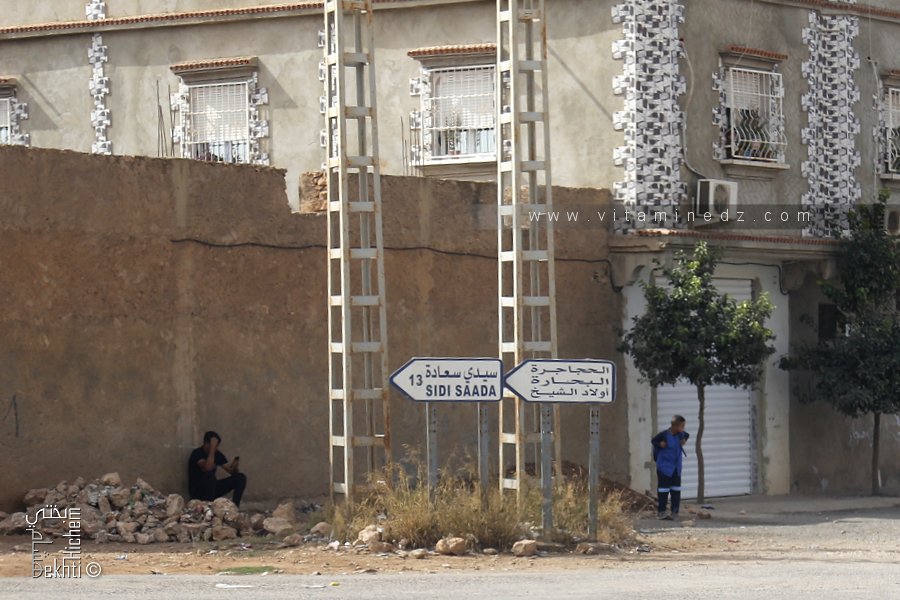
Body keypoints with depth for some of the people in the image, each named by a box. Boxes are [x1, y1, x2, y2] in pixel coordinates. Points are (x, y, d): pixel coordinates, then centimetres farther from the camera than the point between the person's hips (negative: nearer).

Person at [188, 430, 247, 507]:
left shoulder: (217, 454, 2)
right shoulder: (197, 453, -18)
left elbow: (232, 472, 1)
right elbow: (208, 468, -37)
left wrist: (234, 465, -23)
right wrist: (212, 448, -32)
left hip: (212, 488, 7)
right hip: (197, 490, -7)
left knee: (241, 478, -6)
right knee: (209, 475, -38)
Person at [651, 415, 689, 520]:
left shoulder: (680, 434, -1)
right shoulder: (664, 434, -17)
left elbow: (687, 435, 22)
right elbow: (653, 441, -1)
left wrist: (684, 441, 5)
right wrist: (660, 445, -17)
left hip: (676, 467, 6)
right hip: (665, 467, -6)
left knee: (676, 490, 8)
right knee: (663, 490, -1)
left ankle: (675, 512, 15)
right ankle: (661, 512, 5)